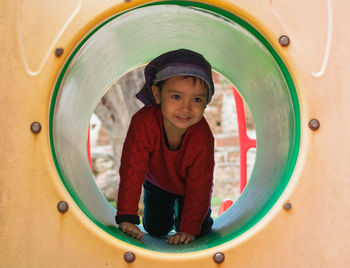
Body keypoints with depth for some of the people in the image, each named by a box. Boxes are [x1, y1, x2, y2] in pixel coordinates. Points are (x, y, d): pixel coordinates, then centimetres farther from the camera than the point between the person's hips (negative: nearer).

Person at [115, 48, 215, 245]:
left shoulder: (202, 136, -37)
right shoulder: (143, 122, -38)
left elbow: (199, 185, -29)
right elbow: (131, 170, -35)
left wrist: (190, 229, -30)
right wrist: (127, 218, -37)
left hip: (188, 185, 0)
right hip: (157, 182, 1)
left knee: (201, 231, -3)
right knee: (155, 229, 5)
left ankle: (182, 211, 30)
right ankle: (169, 210, 38)